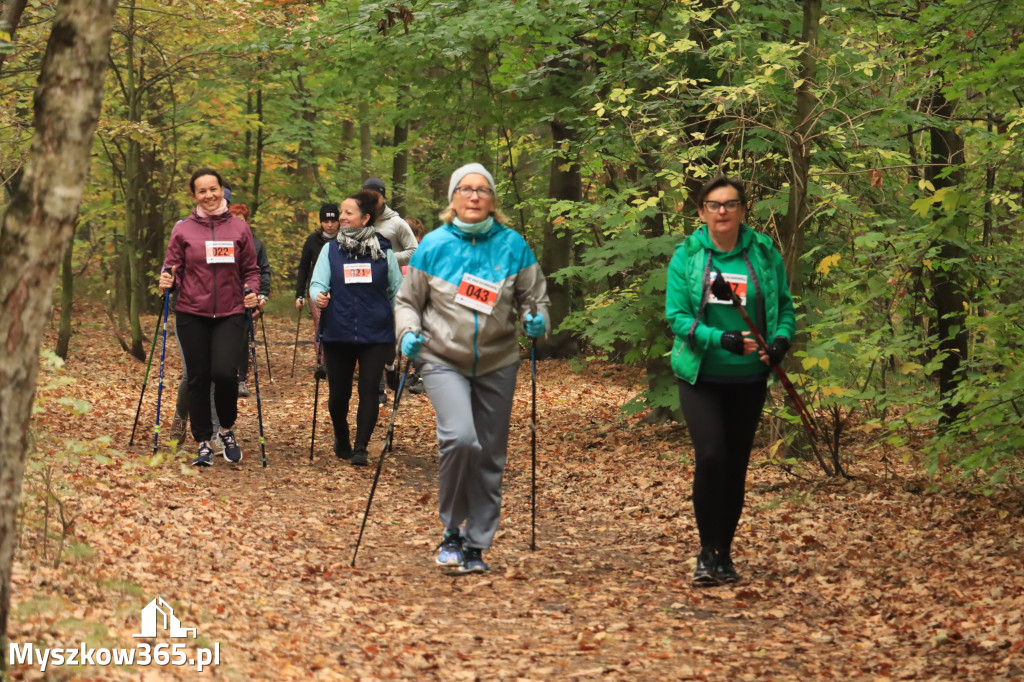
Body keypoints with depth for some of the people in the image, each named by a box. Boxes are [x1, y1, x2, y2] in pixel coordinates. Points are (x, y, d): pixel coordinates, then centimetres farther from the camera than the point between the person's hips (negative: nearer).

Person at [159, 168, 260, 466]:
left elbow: (251, 269, 12)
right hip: (192, 314, 1)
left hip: (230, 313, -1)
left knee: (224, 372, -16)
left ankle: (227, 431, 10)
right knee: (197, 378, 4)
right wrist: (167, 280, -14)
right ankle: (204, 444, 15)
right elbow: (173, 267, 7)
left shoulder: (239, 229, 5)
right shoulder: (183, 230, 4)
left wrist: (251, 291, -6)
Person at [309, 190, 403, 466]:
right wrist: (318, 296, -25)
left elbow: (397, 291, 9)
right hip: (337, 333, 1)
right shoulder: (331, 249, 5)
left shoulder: (383, 250, 3)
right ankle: (341, 441, 31)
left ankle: (360, 448, -1)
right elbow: (317, 282, -2)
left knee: (369, 390, -8)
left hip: (376, 334, -1)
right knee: (339, 392, 7)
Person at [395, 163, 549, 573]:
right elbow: (408, 301, 6)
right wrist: (409, 332, -12)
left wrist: (537, 318, -15)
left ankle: (476, 545, 20)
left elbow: (534, 296, 6)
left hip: (497, 365, 2)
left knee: (490, 457, 6)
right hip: (443, 361, -2)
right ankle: (452, 530, -5)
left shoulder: (512, 245, -1)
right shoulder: (434, 245, -2)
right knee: (460, 437, -24)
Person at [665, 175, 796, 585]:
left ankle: (724, 553, 23)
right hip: (701, 377, -2)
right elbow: (677, 316, -7)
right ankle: (708, 552, -5)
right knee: (710, 457, -17)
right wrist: (723, 340, -21)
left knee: (736, 466, 9)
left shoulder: (764, 254, 1)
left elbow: (784, 306, 9)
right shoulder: (686, 257, -2)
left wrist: (781, 341, -12)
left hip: (748, 379, 2)